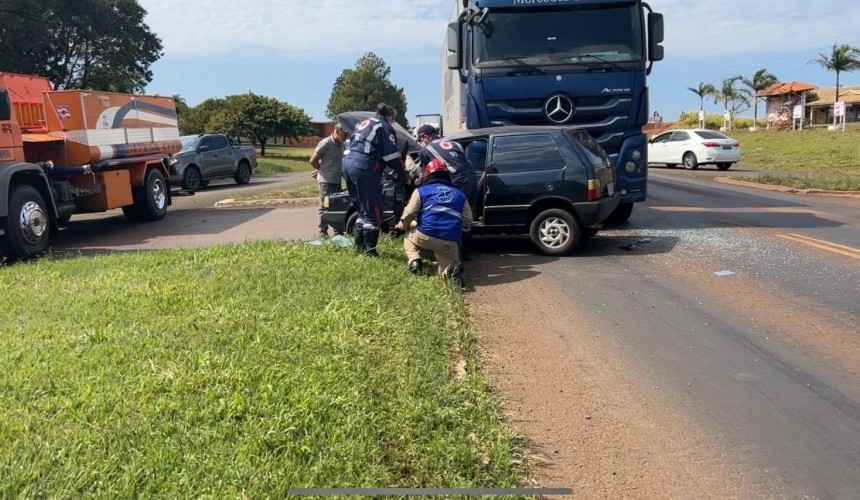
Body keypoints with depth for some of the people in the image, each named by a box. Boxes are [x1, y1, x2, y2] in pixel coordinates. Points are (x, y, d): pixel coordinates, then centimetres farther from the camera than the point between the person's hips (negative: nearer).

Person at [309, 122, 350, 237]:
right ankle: (323, 232, 6)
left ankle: (337, 230, 22)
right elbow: (313, 160, -12)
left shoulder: (341, 144, 9)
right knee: (325, 207, -1)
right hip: (326, 181, -8)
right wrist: (321, 170, 5)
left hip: (337, 180, 8)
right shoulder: (326, 143, -15)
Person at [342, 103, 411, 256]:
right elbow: (392, 156, -4)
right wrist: (405, 178, 3)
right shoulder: (385, 127, 2)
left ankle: (359, 245, 25)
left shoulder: (363, 124, 27)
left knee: (363, 210, 20)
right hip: (365, 169, -9)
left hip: (348, 164, 9)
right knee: (374, 213, -2)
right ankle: (369, 250, -1)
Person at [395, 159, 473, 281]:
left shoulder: (421, 190, 13)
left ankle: (414, 260, 4)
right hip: (450, 242, 1)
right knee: (449, 266, 24)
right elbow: (467, 222, 17)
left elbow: (409, 213, 5)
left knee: (408, 237, 32)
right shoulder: (460, 194, 22)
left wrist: (401, 226, 26)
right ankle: (451, 269, -13)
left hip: (425, 236, -1)